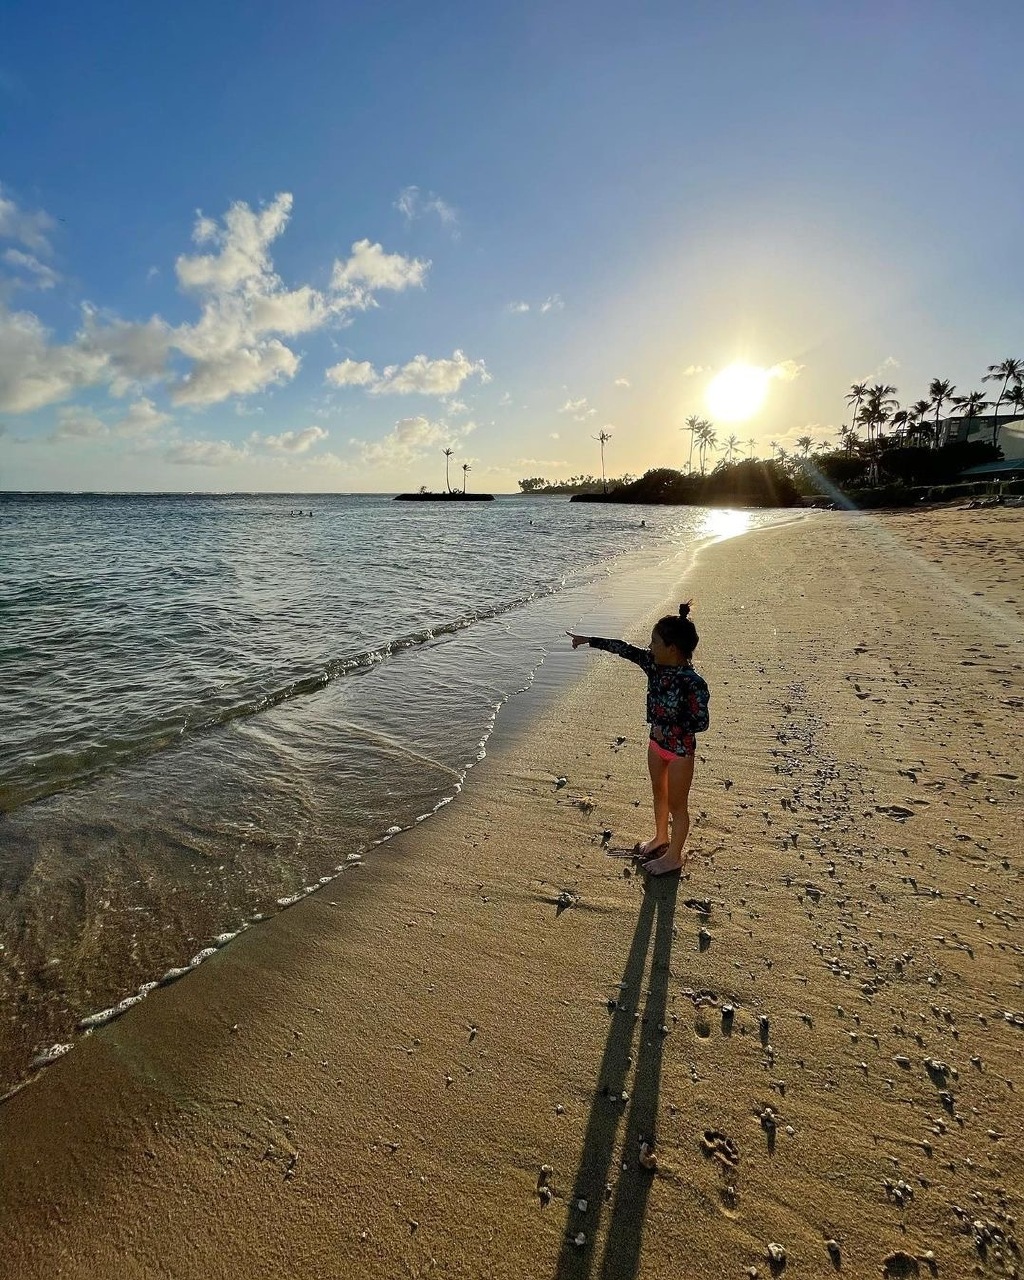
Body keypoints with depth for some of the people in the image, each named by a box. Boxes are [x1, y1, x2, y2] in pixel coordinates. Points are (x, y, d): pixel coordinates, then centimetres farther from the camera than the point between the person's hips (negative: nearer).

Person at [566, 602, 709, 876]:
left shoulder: (693, 683, -31)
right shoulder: (654, 663, -11)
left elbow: (701, 722, -24)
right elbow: (623, 648, -3)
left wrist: (668, 730, -21)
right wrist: (588, 640, 1)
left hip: (680, 750, -7)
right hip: (657, 742, 7)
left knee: (677, 805, 13)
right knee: (659, 793, 26)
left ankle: (675, 856, 34)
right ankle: (660, 838, 50)